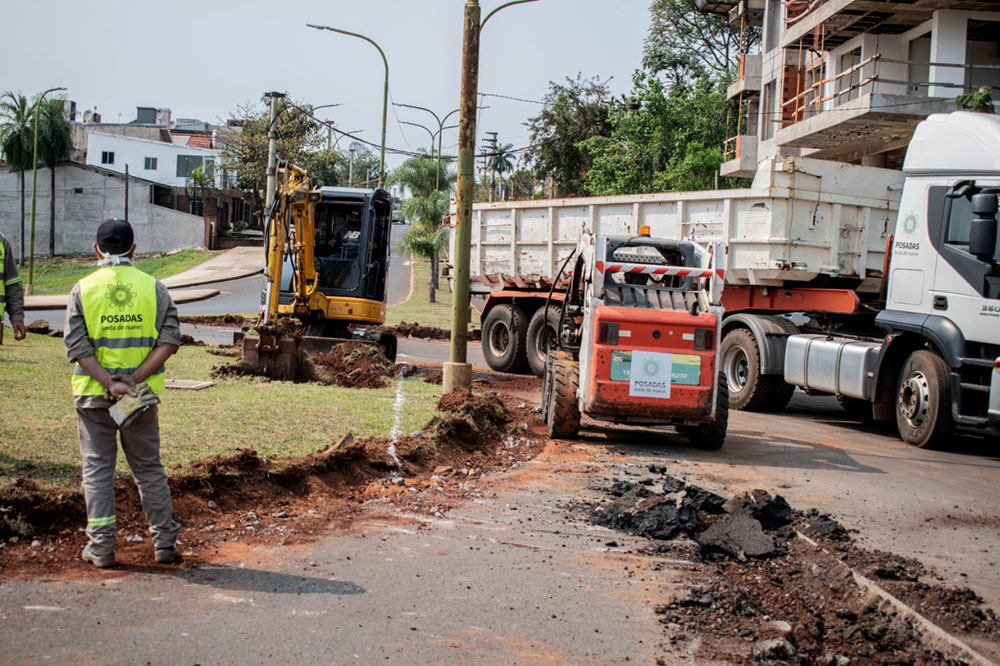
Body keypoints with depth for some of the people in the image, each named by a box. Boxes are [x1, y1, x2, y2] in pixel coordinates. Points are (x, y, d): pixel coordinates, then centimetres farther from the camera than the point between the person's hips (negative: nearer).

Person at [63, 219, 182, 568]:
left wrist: (109, 382, -16)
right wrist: (136, 378, -12)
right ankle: (164, 543, 14)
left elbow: (78, 348, -11)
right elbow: (169, 340, -8)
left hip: (94, 395, -1)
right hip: (142, 395, 1)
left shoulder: (82, 290, -2)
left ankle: (101, 548, 9)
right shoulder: (154, 287, 1)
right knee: (149, 468, 12)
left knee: (97, 470, 8)